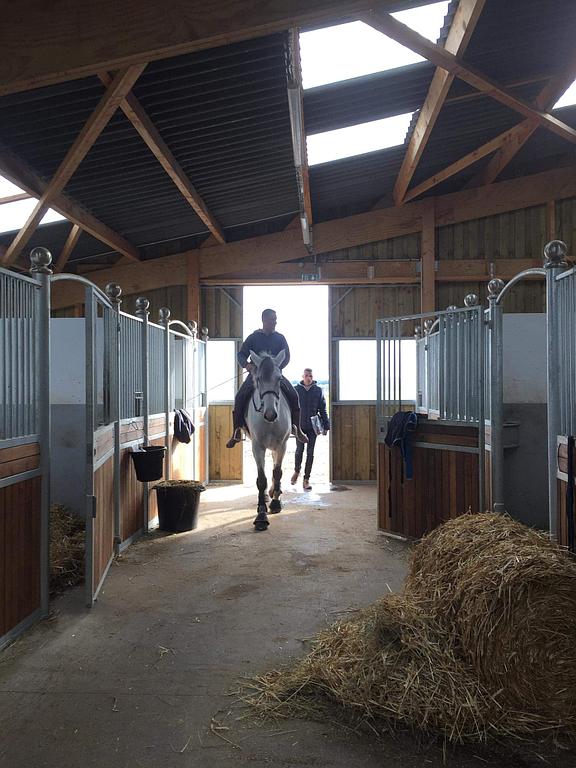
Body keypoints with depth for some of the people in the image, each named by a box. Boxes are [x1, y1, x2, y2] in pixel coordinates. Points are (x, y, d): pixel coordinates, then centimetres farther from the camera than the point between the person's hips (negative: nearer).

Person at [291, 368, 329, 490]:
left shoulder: (318, 390, 3)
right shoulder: (296, 390, 0)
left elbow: (322, 409, 6)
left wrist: (326, 425, 2)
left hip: (313, 426, 1)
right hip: (300, 426, -1)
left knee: (310, 453, 3)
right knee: (299, 450, 1)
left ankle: (306, 479, 10)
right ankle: (296, 471, 28)